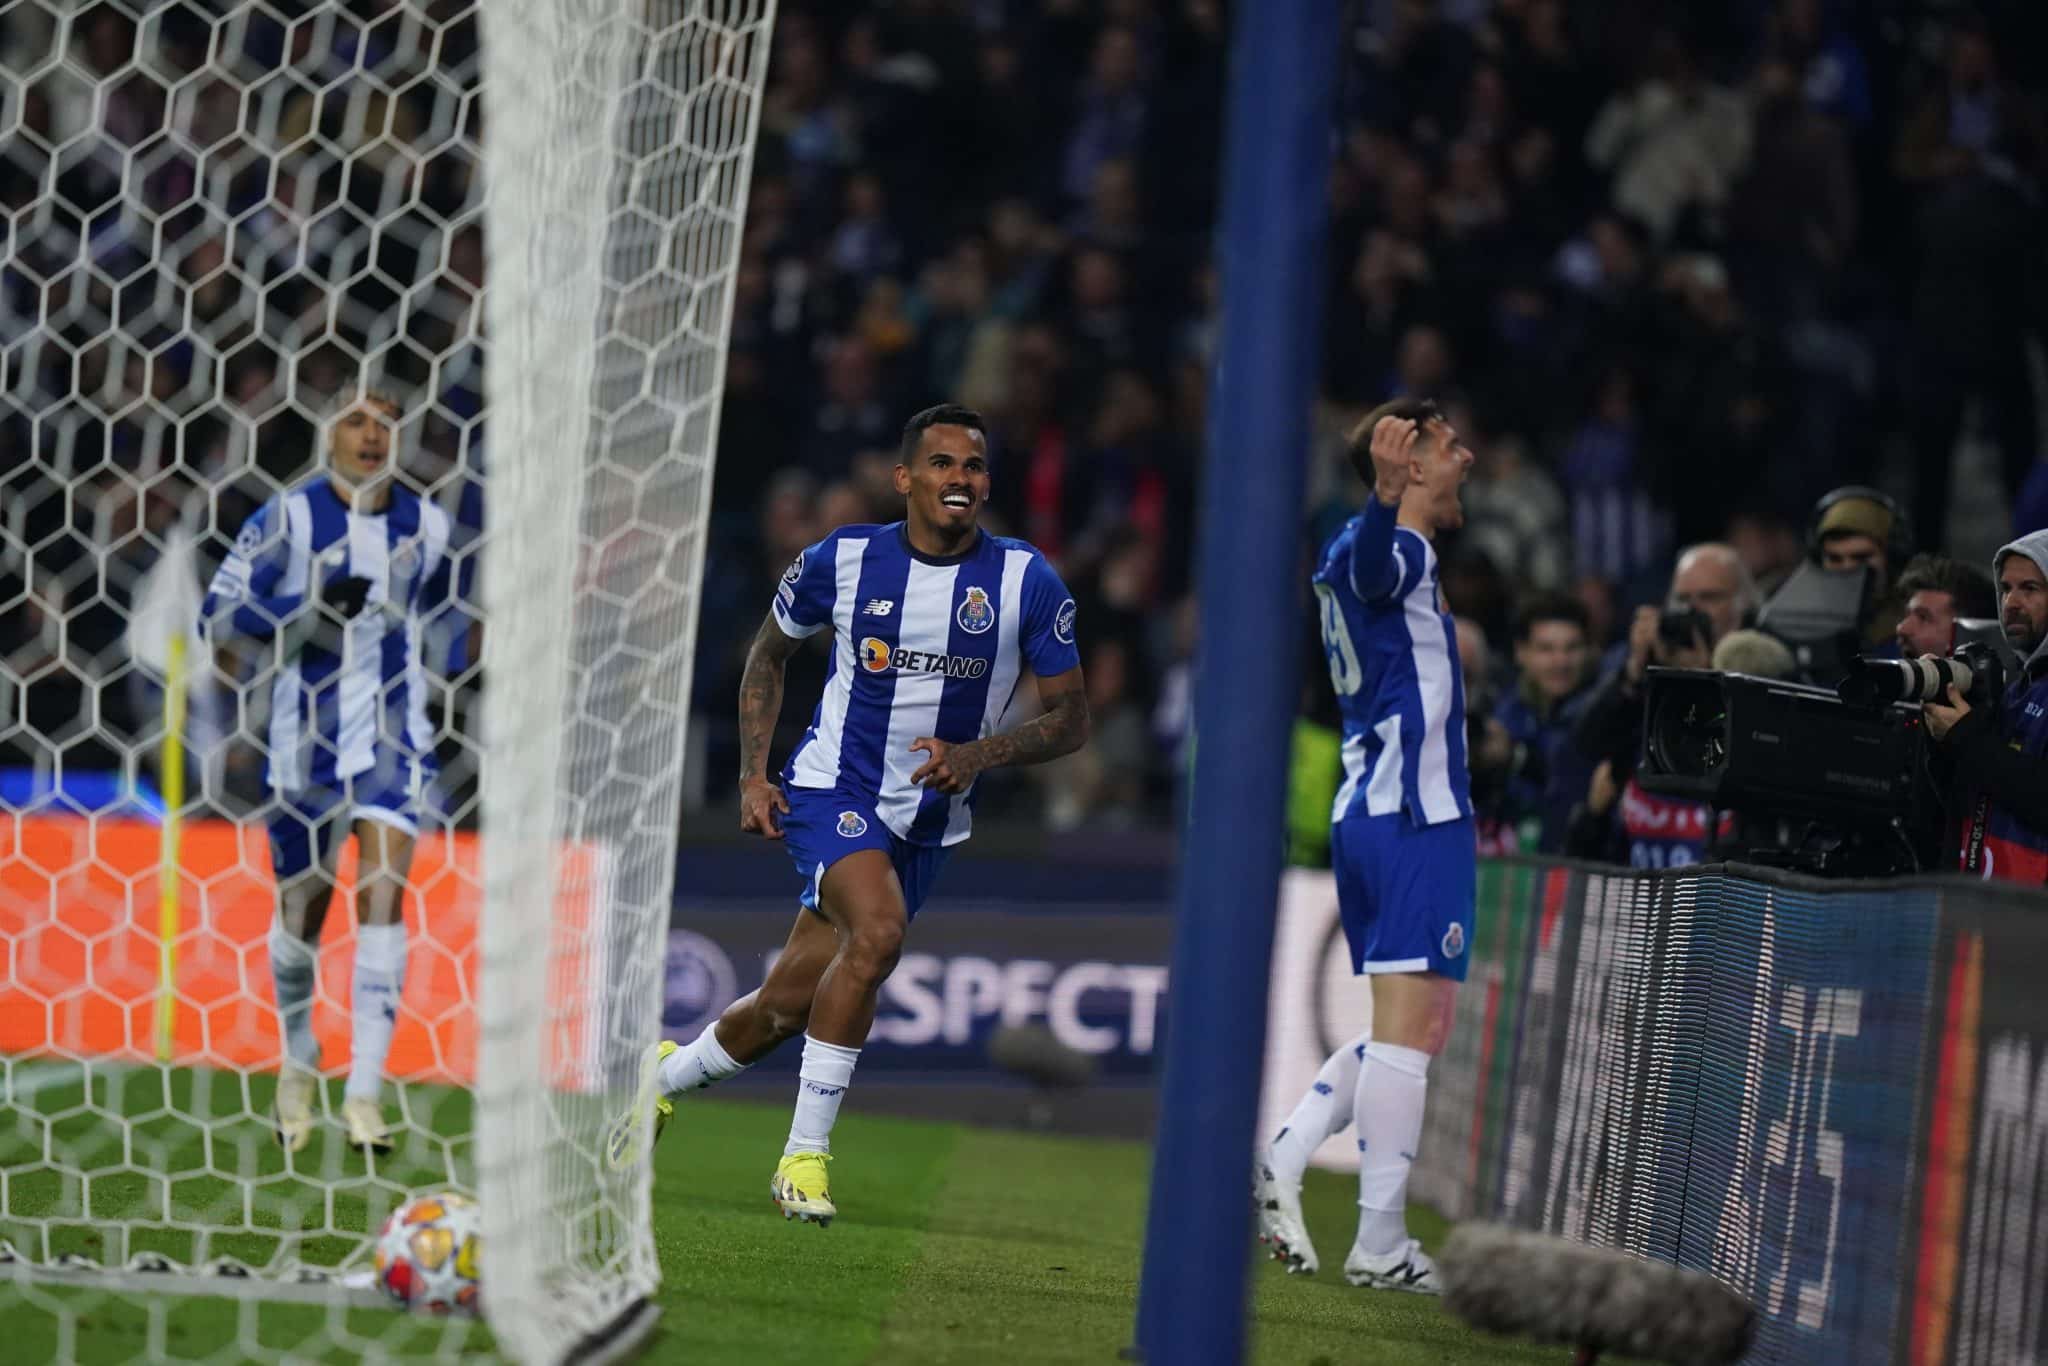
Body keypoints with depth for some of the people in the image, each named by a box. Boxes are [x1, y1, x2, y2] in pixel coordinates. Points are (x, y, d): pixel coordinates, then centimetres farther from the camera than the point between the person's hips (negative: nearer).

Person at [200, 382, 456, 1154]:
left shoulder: (424, 526, 4)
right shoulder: (287, 519, -6)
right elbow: (218, 618, -9)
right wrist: (315, 605, -20)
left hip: (393, 736, 1)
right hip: (307, 736, -1)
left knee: (383, 894, -14)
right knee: (302, 906, 9)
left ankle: (365, 1096, -17)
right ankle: (299, 1064, 36)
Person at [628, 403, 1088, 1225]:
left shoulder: (1027, 582, -8)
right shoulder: (842, 561, -7)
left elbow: (1070, 719, -1)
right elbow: (768, 652, 12)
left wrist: (978, 755, -19)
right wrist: (753, 774, 2)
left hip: (928, 820, 3)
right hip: (832, 788, -3)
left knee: (790, 1007, 7)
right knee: (877, 933, -31)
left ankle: (667, 1073, 39)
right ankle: (804, 1154, -20)